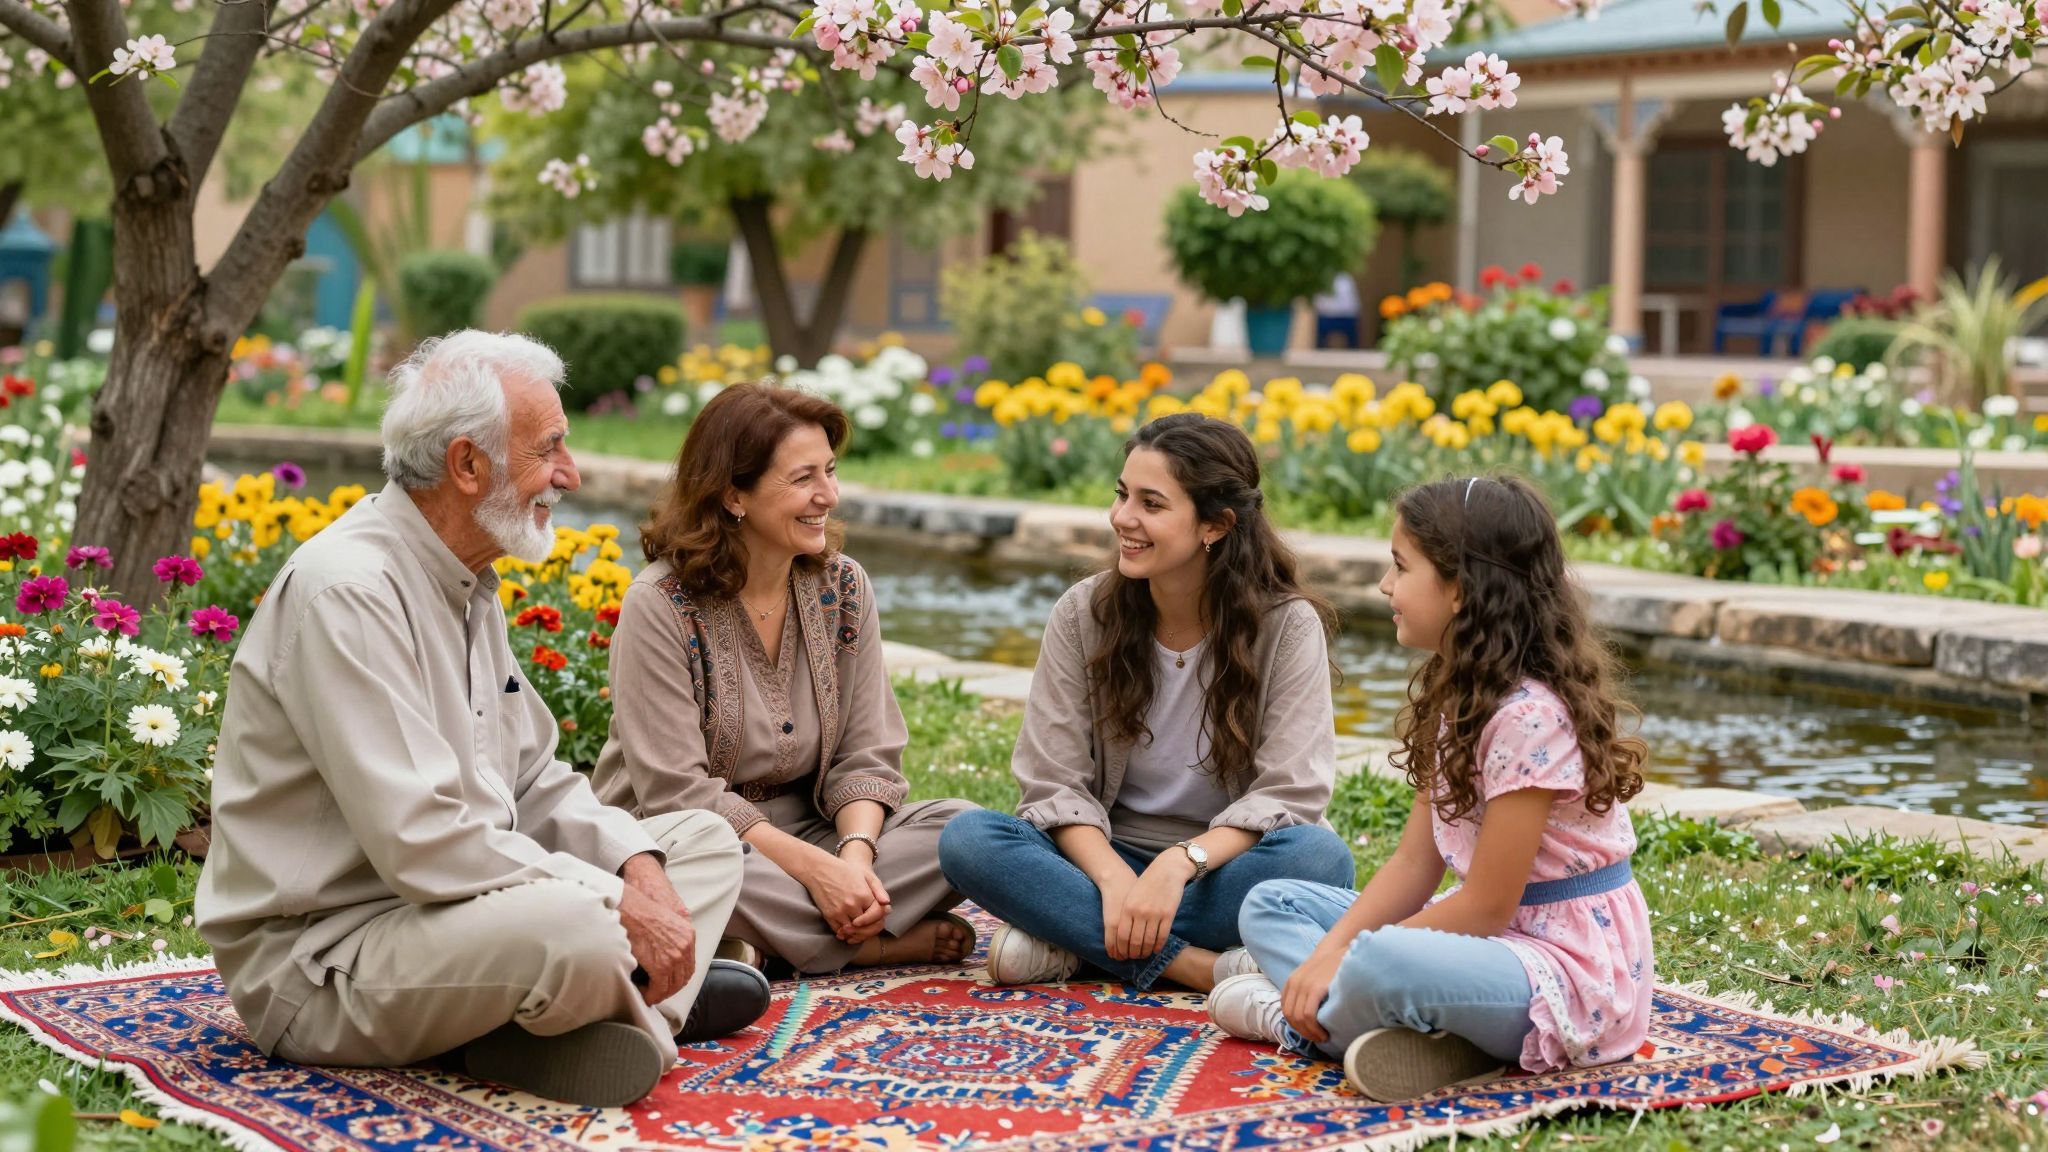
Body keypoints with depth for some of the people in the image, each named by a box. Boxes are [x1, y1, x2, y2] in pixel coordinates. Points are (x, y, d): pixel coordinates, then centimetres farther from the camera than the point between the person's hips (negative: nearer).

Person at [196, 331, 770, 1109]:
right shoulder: (347, 591, -21)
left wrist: (638, 863, -4)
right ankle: (638, 994, -4)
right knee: (575, 929, -37)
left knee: (705, 842, 10)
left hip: (449, 906, 10)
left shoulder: (465, 582, 11)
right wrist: (617, 902, -23)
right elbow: (423, 842, -28)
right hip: (318, 961, -10)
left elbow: (537, 782, 15)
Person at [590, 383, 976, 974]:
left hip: (808, 826, 5)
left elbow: (867, 755, 0)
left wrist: (856, 854, -21)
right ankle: (884, 942, -19)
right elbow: (678, 792, -19)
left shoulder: (842, 586, 2)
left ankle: (770, 944, -23)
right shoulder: (660, 606, -14)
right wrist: (814, 866, -27)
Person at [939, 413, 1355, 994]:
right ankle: (1198, 967, -32)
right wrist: (1115, 880, -25)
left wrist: (1180, 862, -32)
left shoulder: (1288, 625, -9)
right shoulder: (1083, 613, -3)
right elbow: (1056, 783, -6)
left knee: (1321, 857, -34)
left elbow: (1289, 793, -15)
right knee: (966, 839, -25)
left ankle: (1066, 937, -24)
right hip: (1104, 856, 2)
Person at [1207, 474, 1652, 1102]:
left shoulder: (1528, 717, -21)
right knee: (1270, 906, 11)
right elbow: (1414, 865, 6)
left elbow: (1486, 905, -19)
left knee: (1376, 965, -38)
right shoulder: (1456, 695, 9)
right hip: (1494, 941, 10)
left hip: (1571, 972, -10)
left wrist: (1347, 954, -12)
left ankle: (1296, 1019, -5)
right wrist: (1331, 950, -9)